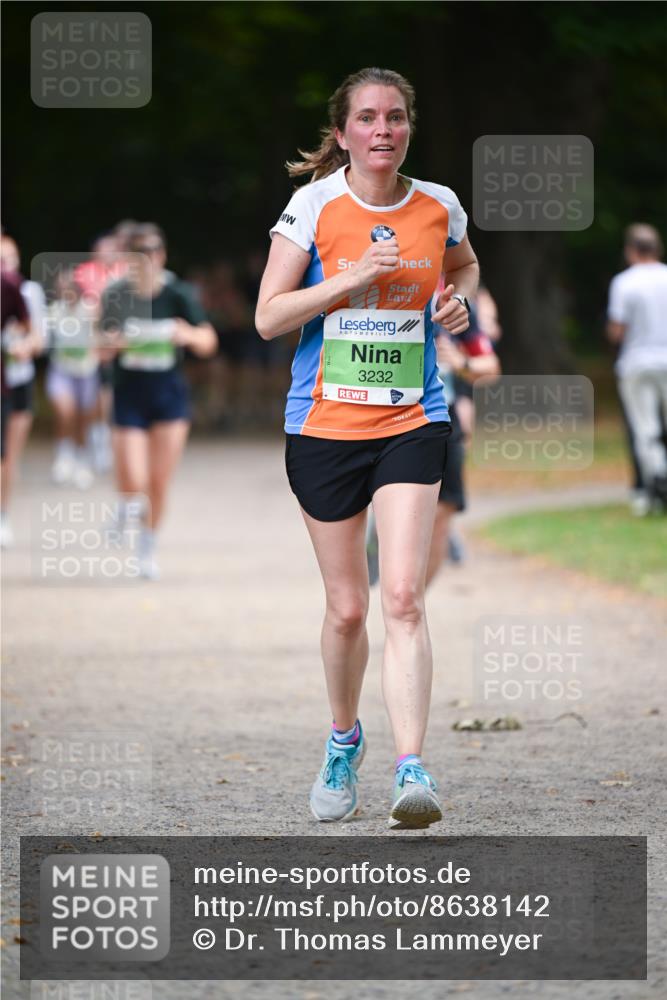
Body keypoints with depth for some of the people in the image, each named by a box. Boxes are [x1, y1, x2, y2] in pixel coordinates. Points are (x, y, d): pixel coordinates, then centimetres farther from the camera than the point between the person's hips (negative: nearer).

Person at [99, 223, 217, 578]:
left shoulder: (177, 294, -7)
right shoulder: (115, 295, -6)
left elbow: (208, 342, -4)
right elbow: (103, 345, 2)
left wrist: (189, 335, -26)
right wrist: (112, 343, -22)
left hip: (169, 393, 0)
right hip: (129, 394, 0)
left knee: (159, 484, 4)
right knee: (133, 484, -10)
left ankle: (147, 548, 26)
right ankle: (127, 506, 27)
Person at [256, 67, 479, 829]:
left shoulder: (439, 208, 3)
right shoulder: (314, 206, -4)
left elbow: (464, 265, 27)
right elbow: (268, 317, -6)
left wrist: (460, 299, 4)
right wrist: (348, 279, -18)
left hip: (411, 423, 0)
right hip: (323, 424, 0)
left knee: (403, 598, -15)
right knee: (346, 607, 8)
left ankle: (411, 773, -19)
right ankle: (343, 739, 34)